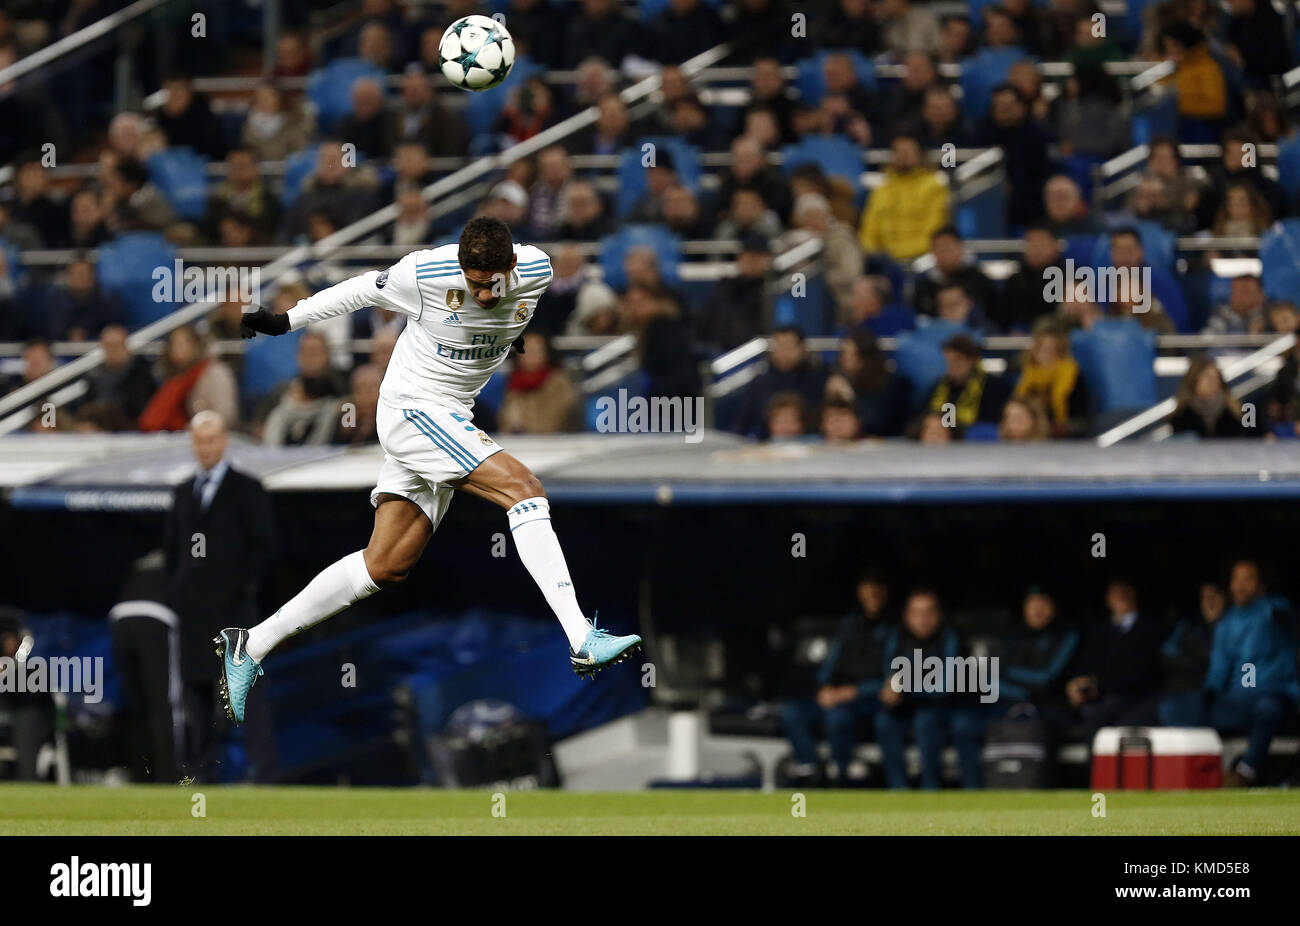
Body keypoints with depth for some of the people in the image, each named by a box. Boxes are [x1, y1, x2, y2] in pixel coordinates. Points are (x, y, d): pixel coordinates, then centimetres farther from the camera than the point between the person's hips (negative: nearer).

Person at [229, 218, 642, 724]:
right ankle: (582, 642, -28)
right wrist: (286, 320, 10)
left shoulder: (537, 271, -8)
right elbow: (365, 289, -2)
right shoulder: (425, 274, -21)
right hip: (412, 410, -7)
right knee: (524, 489, -22)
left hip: (449, 420, 7)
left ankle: (249, 647, 12)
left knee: (387, 566, 6)